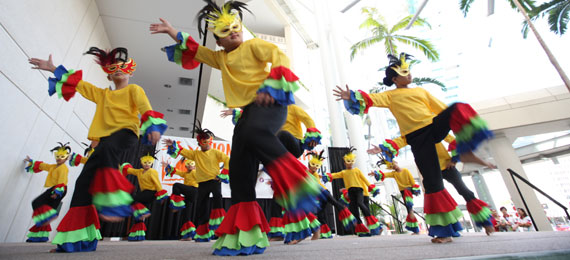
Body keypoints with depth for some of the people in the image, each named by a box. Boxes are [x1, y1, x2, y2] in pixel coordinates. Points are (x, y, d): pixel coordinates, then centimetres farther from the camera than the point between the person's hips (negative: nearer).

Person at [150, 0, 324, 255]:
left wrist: (270, 87, -19)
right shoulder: (220, 57, 28)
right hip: (249, 110, 6)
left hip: (270, 103, -6)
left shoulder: (254, 45, 10)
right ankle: (245, 237, 1)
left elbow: (280, 57, -5)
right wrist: (172, 32, 31)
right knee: (239, 167, -4)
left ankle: (295, 183, -37)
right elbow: (194, 51, 38)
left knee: (254, 132, -41)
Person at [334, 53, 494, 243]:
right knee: (432, 180, -7)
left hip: (434, 127, 4)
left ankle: (466, 152, -20)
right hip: (417, 139, -3)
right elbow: (371, 99, -6)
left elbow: (441, 108, 21)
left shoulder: (421, 91, 22)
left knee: (457, 108, -26)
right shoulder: (390, 95, 11)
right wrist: (352, 97, -24)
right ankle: (444, 230, 6)